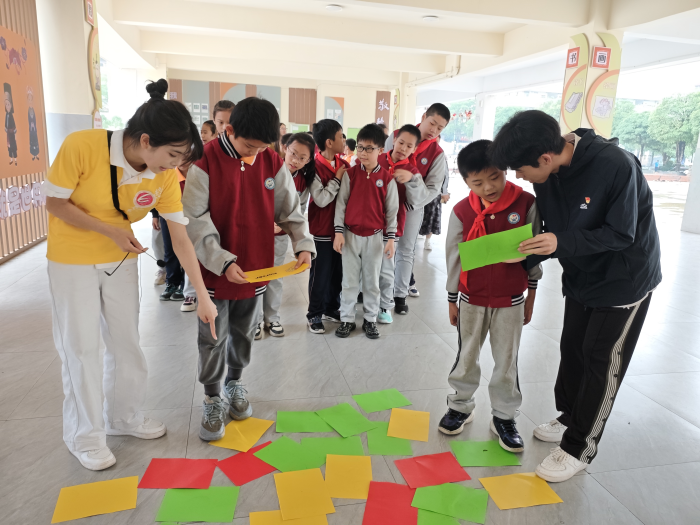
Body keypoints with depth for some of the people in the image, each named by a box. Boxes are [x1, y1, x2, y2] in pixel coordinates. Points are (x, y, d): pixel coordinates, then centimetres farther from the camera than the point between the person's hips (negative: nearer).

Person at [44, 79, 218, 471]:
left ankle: (124, 416, 34)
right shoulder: (82, 146, -27)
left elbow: (181, 237, -13)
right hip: (73, 261, -4)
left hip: (121, 261, 4)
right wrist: (111, 231, -25)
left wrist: (204, 297, -13)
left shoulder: (166, 174, -16)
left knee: (126, 341, 12)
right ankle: (85, 435, 23)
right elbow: (55, 202, -15)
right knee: (82, 347, 4)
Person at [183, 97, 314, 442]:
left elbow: (290, 209, 3)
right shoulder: (206, 161, -14)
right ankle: (212, 398, 27)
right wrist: (223, 261, -23)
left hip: (256, 267, 3)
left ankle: (234, 382, 41)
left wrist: (303, 245, -12)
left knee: (244, 333, 18)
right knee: (213, 338, 8)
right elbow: (195, 220, -16)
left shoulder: (272, 162, -3)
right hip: (215, 268, -3)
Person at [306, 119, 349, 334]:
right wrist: (337, 179, -16)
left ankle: (331, 309, 31)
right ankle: (314, 315, 19)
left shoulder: (344, 165, 5)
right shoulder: (314, 166, -14)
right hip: (321, 230, -6)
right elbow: (321, 199, -21)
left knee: (337, 272, 14)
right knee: (320, 274, 4)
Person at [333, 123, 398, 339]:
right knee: (349, 280, 8)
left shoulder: (387, 178, -3)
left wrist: (391, 238, -3)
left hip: (375, 237, 0)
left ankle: (370, 320, 24)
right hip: (351, 235, 0)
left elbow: (392, 210, 0)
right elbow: (341, 203, -2)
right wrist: (338, 232, -7)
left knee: (372, 281, 11)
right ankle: (347, 319, 20)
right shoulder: (350, 174, -2)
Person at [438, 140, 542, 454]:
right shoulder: (462, 211, -9)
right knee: (466, 357, 15)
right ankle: (460, 406, 35)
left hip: (511, 300, -1)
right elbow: (453, 257, 0)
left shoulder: (526, 203, -11)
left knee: (507, 361, 11)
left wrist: (531, 294, 4)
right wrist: (452, 300, 6)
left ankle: (503, 417, 29)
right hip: (471, 299, 1)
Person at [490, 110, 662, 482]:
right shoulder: (548, 174, -10)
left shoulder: (616, 165, -31)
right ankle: (570, 418, 37)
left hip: (625, 280, -6)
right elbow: (556, 228, 0)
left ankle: (578, 448, 16)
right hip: (580, 278, 6)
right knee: (572, 349, 15)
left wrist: (562, 243, -37)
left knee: (601, 361, 2)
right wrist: (527, 252, -17)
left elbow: (621, 234, -27)